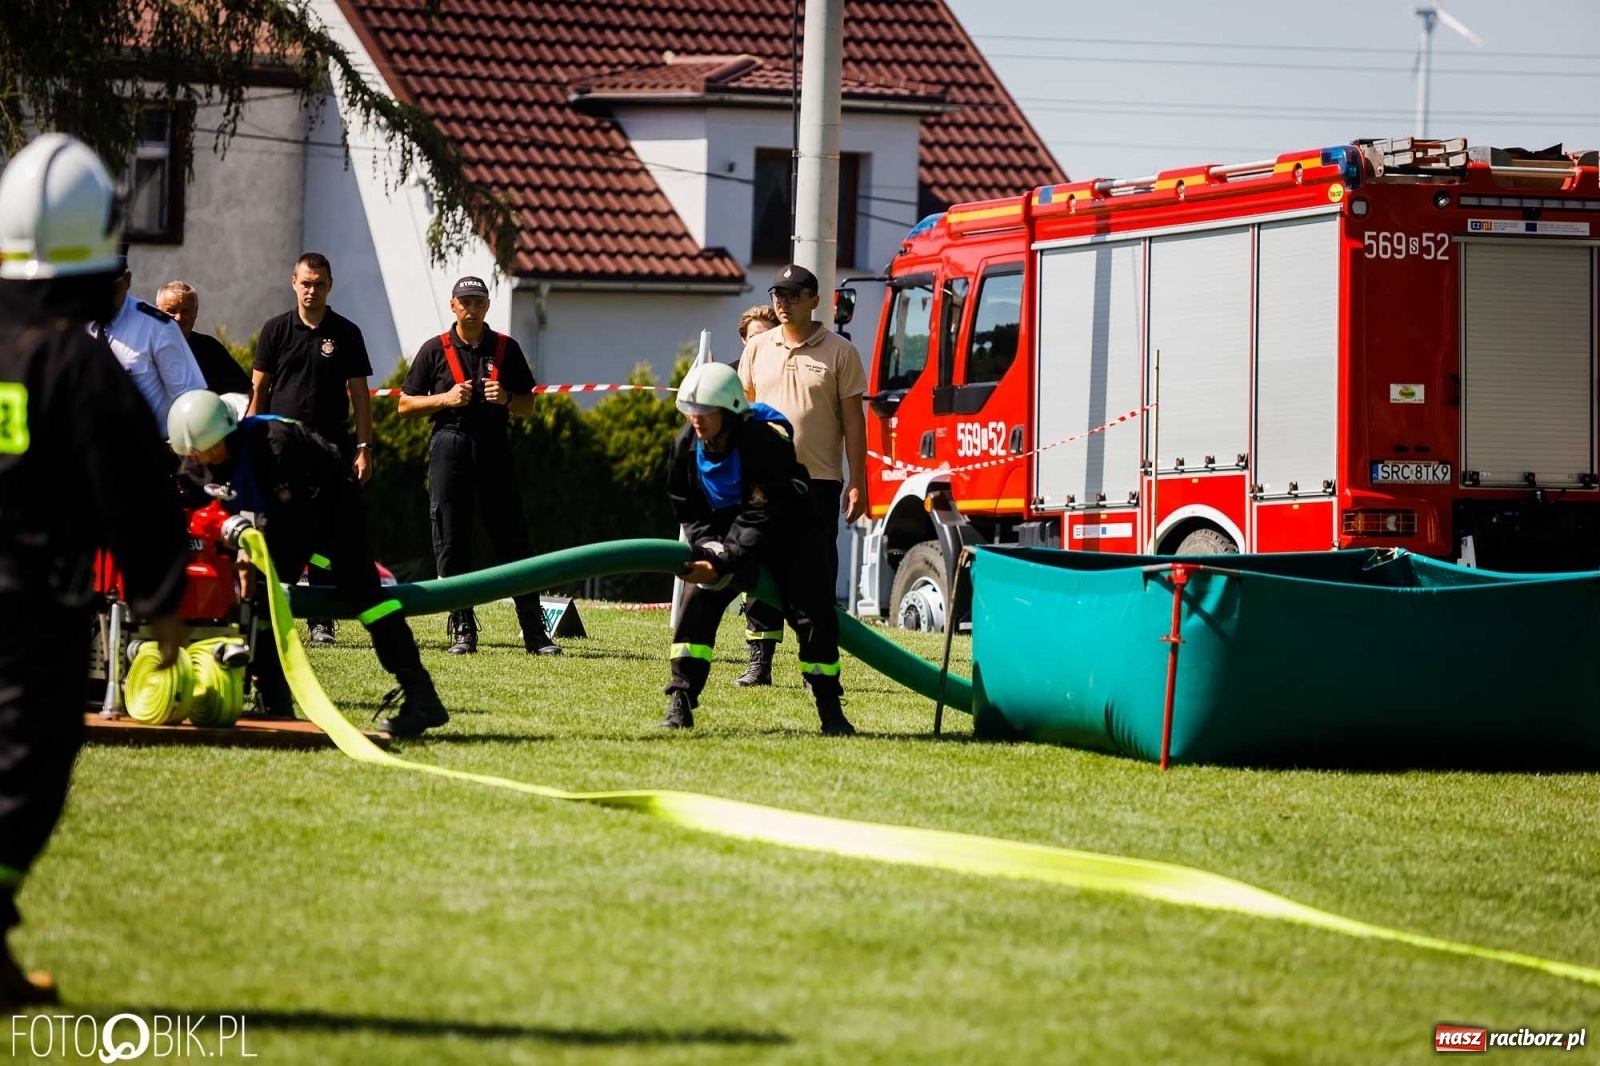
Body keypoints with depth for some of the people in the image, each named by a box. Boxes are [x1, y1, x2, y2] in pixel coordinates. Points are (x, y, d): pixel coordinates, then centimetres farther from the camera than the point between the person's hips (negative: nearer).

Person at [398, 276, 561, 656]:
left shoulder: (506, 349, 10)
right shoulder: (435, 350, 6)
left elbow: (528, 406, 13)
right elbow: (405, 406, 6)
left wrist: (506, 399, -8)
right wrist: (445, 399, -9)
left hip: (494, 450, 0)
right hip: (449, 450, 0)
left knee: (513, 540, -2)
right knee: (451, 543, 0)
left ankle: (535, 632, -2)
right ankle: (462, 630, 7)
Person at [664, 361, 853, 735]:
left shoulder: (764, 444, -32)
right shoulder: (687, 446, -15)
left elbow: (761, 520, -31)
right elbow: (688, 511, -4)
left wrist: (723, 563, -35)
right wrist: (710, 549, -21)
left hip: (784, 534, -4)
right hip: (723, 532, 4)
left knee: (813, 616, -11)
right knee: (698, 602, -14)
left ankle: (830, 710, 4)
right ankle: (680, 703, -12)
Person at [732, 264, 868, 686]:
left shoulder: (839, 352, 0)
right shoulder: (758, 348, 10)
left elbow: (853, 419, 0)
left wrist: (857, 483, -5)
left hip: (819, 481, -3)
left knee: (817, 576, 0)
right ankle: (759, 662, 7)